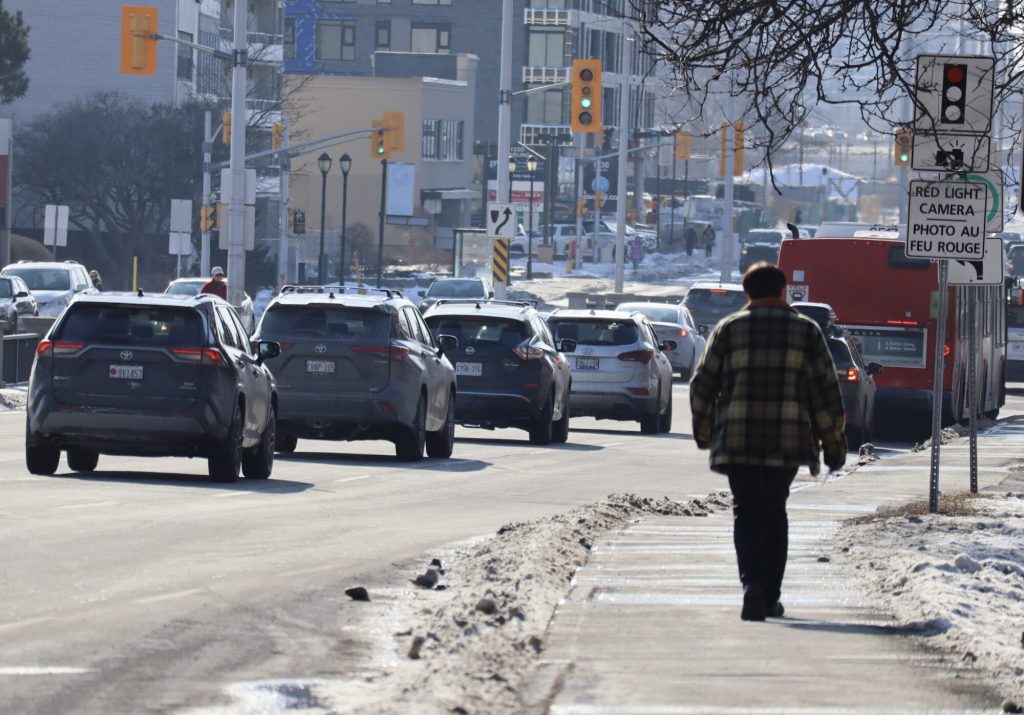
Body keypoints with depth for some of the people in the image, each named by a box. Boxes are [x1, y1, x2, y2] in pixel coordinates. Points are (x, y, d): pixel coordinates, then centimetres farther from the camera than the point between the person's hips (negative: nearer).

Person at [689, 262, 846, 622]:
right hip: (788, 441, 1)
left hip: (738, 442, -1)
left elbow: (702, 386, 7)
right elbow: (826, 392, 4)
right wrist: (833, 443, 11)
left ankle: (752, 583, -22)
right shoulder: (806, 331, 6)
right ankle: (770, 597, 16)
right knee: (774, 514, 14)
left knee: (747, 513, 1)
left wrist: (702, 430, 23)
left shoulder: (729, 329, 4)